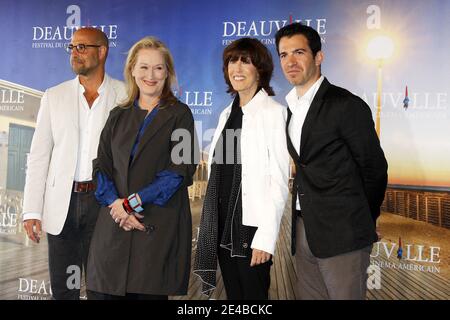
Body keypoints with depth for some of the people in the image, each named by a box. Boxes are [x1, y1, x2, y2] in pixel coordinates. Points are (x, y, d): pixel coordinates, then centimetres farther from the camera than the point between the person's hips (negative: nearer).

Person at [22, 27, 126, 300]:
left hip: (105, 202, -2)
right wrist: (32, 210, -2)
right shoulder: (54, 96, 7)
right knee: (62, 287, 12)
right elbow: (39, 155, 4)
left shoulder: (126, 96, 0)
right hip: (62, 203, 2)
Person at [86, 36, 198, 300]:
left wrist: (133, 201, -11)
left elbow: (181, 170, -7)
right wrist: (115, 203, -9)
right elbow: (102, 166, 10)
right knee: (100, 292, 2)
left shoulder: (179, 114, 4)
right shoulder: (119, 116, 16)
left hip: (160, 226, -3)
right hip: (114, 225, 4)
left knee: (150, 292, 0)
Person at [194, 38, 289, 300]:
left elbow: (279, 180, -12)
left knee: (253, 294, 4)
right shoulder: (227, 114, 13)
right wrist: (211, 226, 10)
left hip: (251, 227, -6)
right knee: (233, 296, 14)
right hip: (222, 226, 6)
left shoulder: (274, 112, -7)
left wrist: (266, 236, -17)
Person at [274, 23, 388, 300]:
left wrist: (359, 222, 4)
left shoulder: (347, 105, -9)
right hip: (304, 231, 7)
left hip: (342, 235, -7)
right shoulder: (290, 108, 13)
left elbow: (375, 168, -6)